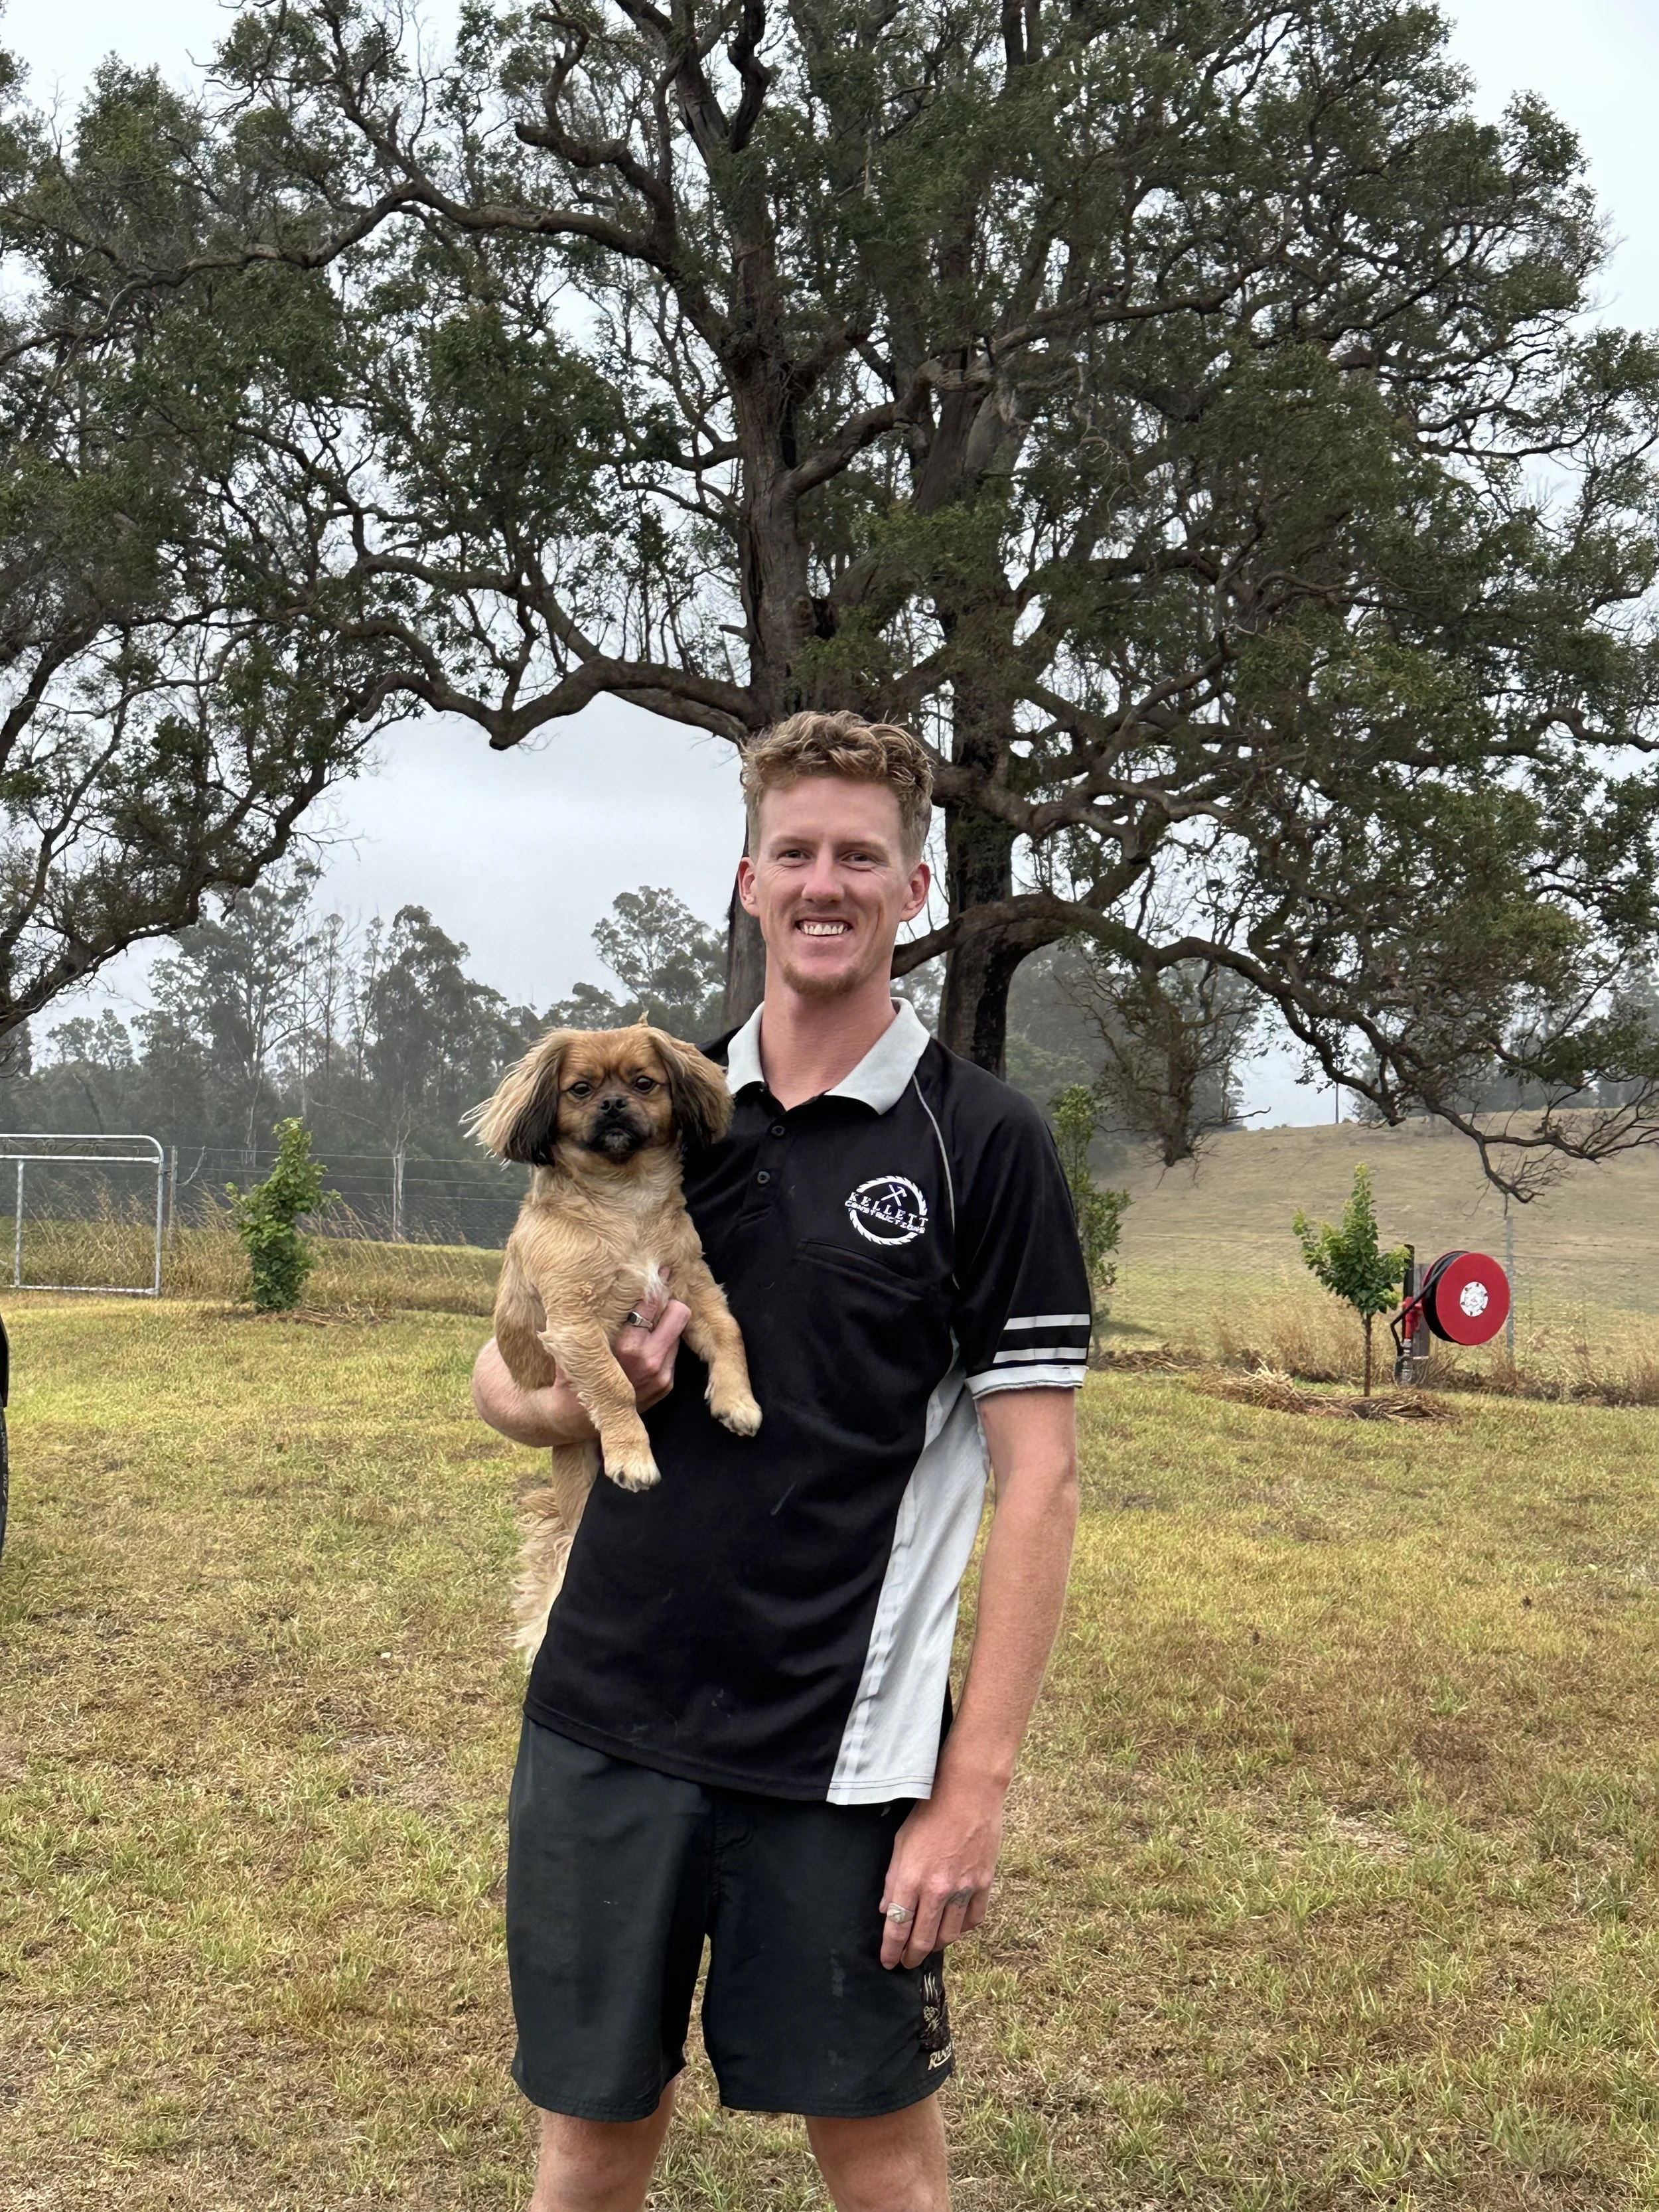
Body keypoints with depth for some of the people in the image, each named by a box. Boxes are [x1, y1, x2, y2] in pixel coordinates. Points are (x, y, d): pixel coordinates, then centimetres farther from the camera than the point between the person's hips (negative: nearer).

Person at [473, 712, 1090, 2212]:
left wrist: (976, 1786, -13)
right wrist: (574, 1397, -8)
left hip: (839, 1752, -3)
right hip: (604, 1721, 4)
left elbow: (1038, 1478, -8)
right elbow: (502, 1373, 15)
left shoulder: (983, 1142, -5)